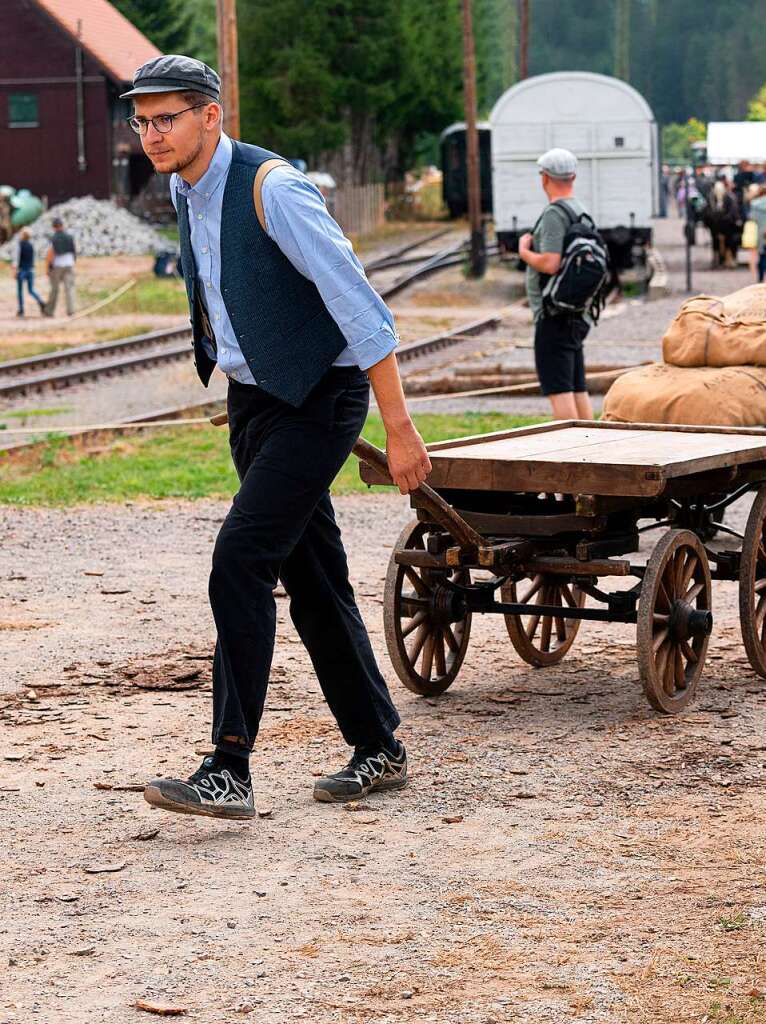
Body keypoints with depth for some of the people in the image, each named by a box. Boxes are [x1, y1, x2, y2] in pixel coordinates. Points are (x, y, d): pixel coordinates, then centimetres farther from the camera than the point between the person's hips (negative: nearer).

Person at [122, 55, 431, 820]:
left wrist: (399, 428, -22)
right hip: (251, 400, 8)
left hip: (317, 399, -8)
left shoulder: (272, 189, -22)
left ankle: (228, 771, -18)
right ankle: (378, 751, 23)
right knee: (311, 578, 12)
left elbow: (360, 307, -22)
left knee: (241, 559, -18)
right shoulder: (183, 191, 4)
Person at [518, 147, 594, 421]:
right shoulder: (581, 211, 14)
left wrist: (524, 251, -6)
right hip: (577, 314, 10)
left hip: (555, 314, -10)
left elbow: (550, 263, -23)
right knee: (577, 388, 13)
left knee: (558, 389, -10)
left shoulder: (554, 214, -15)